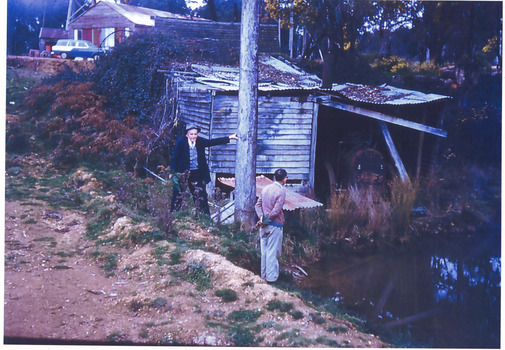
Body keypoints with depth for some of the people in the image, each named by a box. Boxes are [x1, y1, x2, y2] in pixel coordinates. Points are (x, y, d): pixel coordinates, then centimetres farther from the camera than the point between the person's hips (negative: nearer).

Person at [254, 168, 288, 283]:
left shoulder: (265, 188, 7)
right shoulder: (281, 191, -14)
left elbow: (257, 205, 4)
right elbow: (276, 210, -19)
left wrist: (261, 217, -6)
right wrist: (267, 219, -9)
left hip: (264, 226, 6)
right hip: (275, 226, -6)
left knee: (264, 251, 13)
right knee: (273, 252, 0)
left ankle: (264, 275, 22)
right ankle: (271, 277, 5)